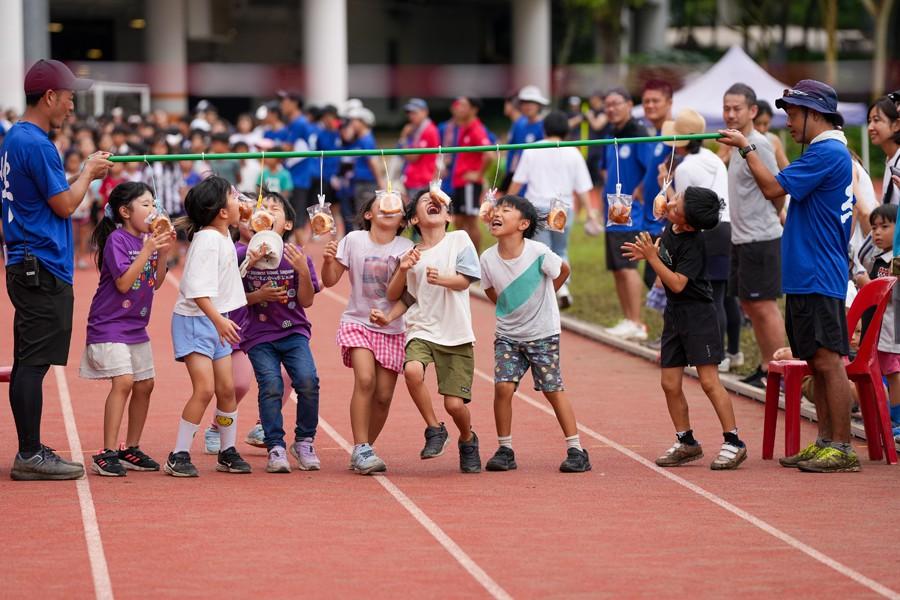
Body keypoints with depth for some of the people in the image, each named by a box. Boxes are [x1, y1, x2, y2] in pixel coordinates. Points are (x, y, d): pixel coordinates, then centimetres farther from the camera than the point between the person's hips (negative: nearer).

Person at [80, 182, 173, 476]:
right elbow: (123, 283, -22)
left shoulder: (147, 237, 7)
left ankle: (131, 450, 22)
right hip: (110, 326, -8)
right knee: (123, 382, -19)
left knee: (145, 385, 10)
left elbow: (156, 283, 10)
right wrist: (148, 250, -23)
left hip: (136, 326, 8)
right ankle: (108, 453, -18)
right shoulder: (117, 240, -15)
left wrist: (163, 252, -3)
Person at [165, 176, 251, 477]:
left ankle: (228, 452, 21)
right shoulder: (207, 240, -21)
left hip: (217, 321, 9)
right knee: (204, 388, -16)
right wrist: (219, 320, -36)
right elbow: (197, 289, -29)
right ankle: (179, 455, -9)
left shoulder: (224, 235, 6)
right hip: (194, 320, -9)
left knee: (227, 388, 9)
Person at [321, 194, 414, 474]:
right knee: (365, 378, -23)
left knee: (383, 395, -1)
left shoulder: (406, 249, -3)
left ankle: (362, 452, 18)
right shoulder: (354, 240, -2)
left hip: (391, 328, 2)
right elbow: (330, 280, 0)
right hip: (357, 323, -1)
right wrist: (328, 260, -19)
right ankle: (361, 449, -17)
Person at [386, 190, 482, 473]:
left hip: (456, 334, -1)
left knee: (455, 403, -6)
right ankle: (435, 430, -9)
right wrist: (403, 270, -9)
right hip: (422, 330, 1)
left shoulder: (459, 240, 3)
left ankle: (468, 440, 29)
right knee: (412, 370, -31)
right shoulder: (411, 254, 9)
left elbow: (464, 280, -5)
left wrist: (441, 279, -25)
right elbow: (393, 296, 9)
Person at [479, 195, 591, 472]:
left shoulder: (539, 253, -20)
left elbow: (563, 271, 1)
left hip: (543, 334, -3)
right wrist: (511, 309, 6)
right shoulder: (488, 258, -10)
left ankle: (576, 450, 7)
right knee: (503, 386, -11)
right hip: (507, 335, 3)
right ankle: (505, 450, 3)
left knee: (553, 390, -1)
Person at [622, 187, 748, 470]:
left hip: (697, 315, -8)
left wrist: (652, 257, -24)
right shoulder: (670, 228, 2)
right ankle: (686, 443, 18)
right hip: (674, 314, 8)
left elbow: (677, 284, -25)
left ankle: (732, 442, -4)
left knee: (709, 381, -10)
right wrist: (646, 252, 6)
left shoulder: (693, 246, -22)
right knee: (670, 384, 7)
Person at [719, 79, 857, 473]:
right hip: (805, 278, 11)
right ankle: (824, 443, 17)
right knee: (817, 362, 12)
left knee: (828, 360, -9)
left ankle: (842, 448, -8)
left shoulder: (827, 153, -15)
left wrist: (746, 148, -7)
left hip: (819, 279, -11)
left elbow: (773, 188, -16)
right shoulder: (832, 152, 17)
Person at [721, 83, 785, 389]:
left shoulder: (757, 144, -15)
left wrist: (774, 216, 3)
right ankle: (764, 367, 21)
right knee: (750, 306, 14)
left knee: (764, 306, -7)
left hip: (760, 238, -10)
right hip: (741, 238, 10)